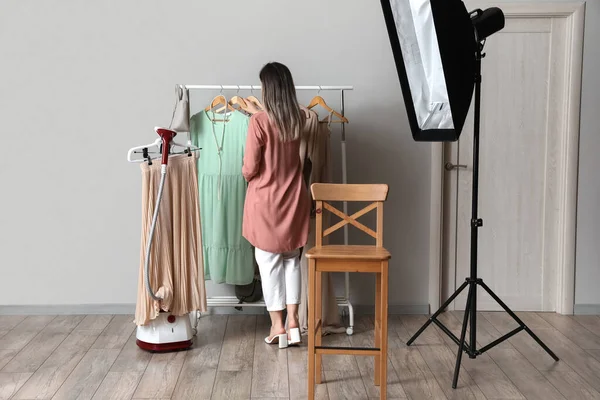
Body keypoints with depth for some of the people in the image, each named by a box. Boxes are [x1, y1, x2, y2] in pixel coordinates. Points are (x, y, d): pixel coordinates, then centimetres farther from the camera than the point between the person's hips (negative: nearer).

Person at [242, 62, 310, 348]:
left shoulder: (259, 121, -18)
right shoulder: (300, 118, -1)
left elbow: (250, 168, -15)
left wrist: (246, 174, 11)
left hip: (266, 201, -4)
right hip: (294, 200, 5)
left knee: (269, 262, 7)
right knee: (291, 259, 15)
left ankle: (277, 325, 13)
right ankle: (293, 320, 16)